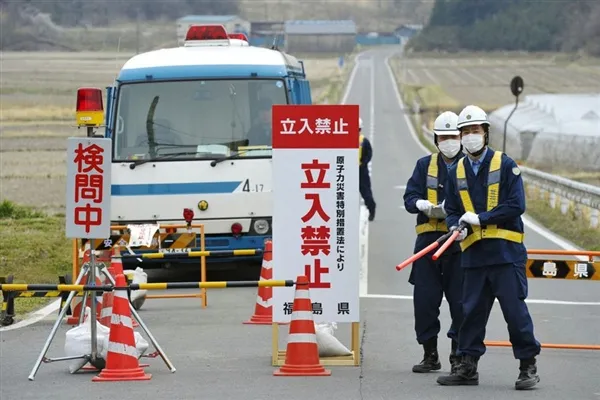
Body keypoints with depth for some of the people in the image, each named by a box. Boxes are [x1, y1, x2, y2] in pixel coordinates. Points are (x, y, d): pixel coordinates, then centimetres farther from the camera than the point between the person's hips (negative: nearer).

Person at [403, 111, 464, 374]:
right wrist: (425, 205, -16)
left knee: (460, 302, -3)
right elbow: (410, 198, 6)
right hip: (428, 239, 2)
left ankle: (459, 355, 7)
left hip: (461, 242, -2)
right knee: (424, 300, 1)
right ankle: (430, 355, 13)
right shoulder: (425, 165, 13)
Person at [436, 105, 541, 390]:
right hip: (473, 252, 4)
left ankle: (528, 366, 3)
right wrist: (458, 227, -9)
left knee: (515, 308, -5)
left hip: (505, 251, -4)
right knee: (471, 310, 7)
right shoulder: (456, 171, 11)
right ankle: (468, 366, 15)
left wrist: (480, 218, -16)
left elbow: (516, 205, -9)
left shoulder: (505, 165, -2)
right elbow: (452, 211, 14)